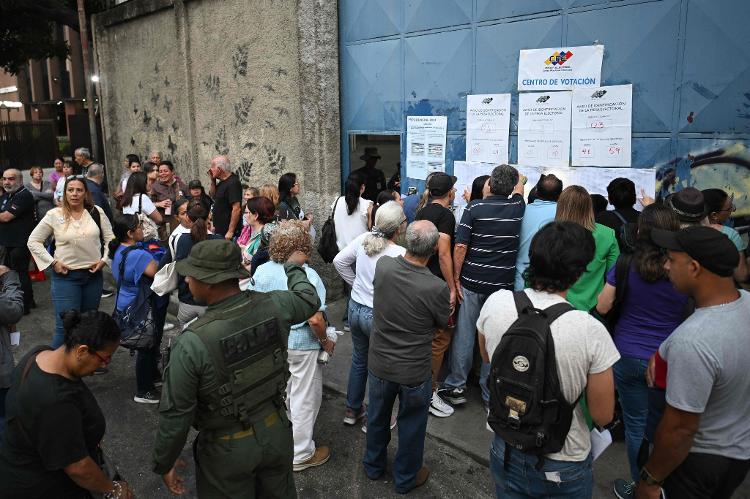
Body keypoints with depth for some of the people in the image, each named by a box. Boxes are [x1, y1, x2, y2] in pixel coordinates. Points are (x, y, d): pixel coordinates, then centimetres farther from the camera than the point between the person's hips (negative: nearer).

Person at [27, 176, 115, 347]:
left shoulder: (96, 212, 0)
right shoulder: (54, 215, -5)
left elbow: (110, 238, 8)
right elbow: (33, 241, 1)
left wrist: (104, 259, -3)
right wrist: (52, 262, -6)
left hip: (93, 274, 3)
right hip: (65, 275, -3)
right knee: (65, 325, -5)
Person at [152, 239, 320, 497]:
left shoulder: (192, 343, -28)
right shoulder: (274, 305, -18)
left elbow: (176, 415, -19)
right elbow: (310, 300, 6)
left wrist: (164, 464, -1)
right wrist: (294, 267, 25)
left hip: (228, 449, -3)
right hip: (277, 432, 4)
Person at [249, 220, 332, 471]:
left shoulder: (262, 271, -7)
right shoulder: (308, 276, -23)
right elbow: (315, 319, -26)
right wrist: (325, 341, -9)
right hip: (302, 346, -5)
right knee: (304, 399, 12)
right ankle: (301, 455, 27)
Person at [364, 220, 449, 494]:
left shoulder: (383, 265, -19)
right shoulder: (437, 288, -29)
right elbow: (444, 322, -8)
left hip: (379, 365, 3)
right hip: (414, 373, -3)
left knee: (377, 417, 26)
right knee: (411, 426, 21)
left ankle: (374, 465, 50)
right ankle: (405, 478, 43)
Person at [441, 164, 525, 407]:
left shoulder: (475, 207, -7)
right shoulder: (517, 207, 0)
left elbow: (460, 246, -10)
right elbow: (520, 184, 25)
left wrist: (456, 279, -3)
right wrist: (516, 176, 44)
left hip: (471, 282, -1)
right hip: (503, 285, 2)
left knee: (464, 334, 10)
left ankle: (456, 386, 20)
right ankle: (491, 394, 21)